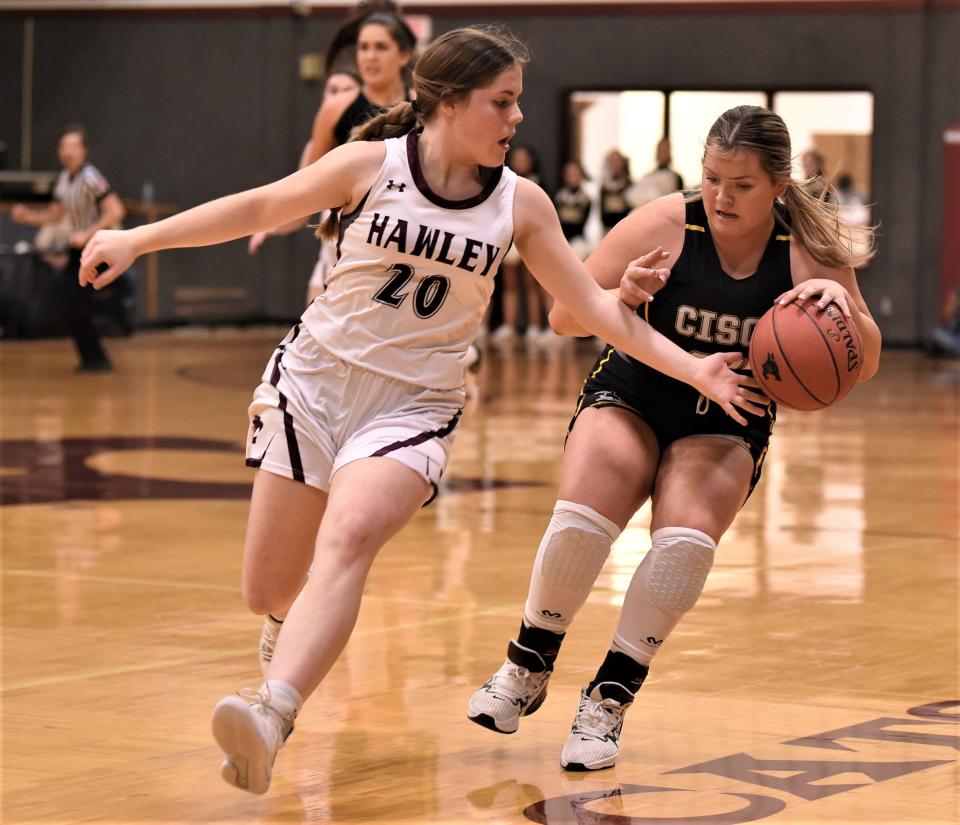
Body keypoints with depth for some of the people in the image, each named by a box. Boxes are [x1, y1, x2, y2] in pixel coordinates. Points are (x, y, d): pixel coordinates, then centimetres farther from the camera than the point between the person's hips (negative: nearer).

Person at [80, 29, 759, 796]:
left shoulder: (522, 204, -1)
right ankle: (306, 632, 42)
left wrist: (693, 368, -7)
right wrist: (138, 239, 4)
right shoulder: (372, 165, -6)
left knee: (349, 537, -30)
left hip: (414, 405, 0)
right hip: (316, 381, 1)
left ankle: (271, 716, -47)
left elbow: (596, 307, 2)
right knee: (269, 591, 3)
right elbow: (259, 208, 4)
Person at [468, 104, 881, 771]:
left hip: (727, 425, 1)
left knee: (687, 538, -28)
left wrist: (843, 303, -27)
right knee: (579, 522, -26)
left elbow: (863, 365, -6)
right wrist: (623, 297, -31)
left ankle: (608, 699, -11)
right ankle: (527, 669, 0)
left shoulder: (809, 252, -10)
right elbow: (564, 316, -9)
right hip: (630, 398, -1)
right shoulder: (663, 226, -15)